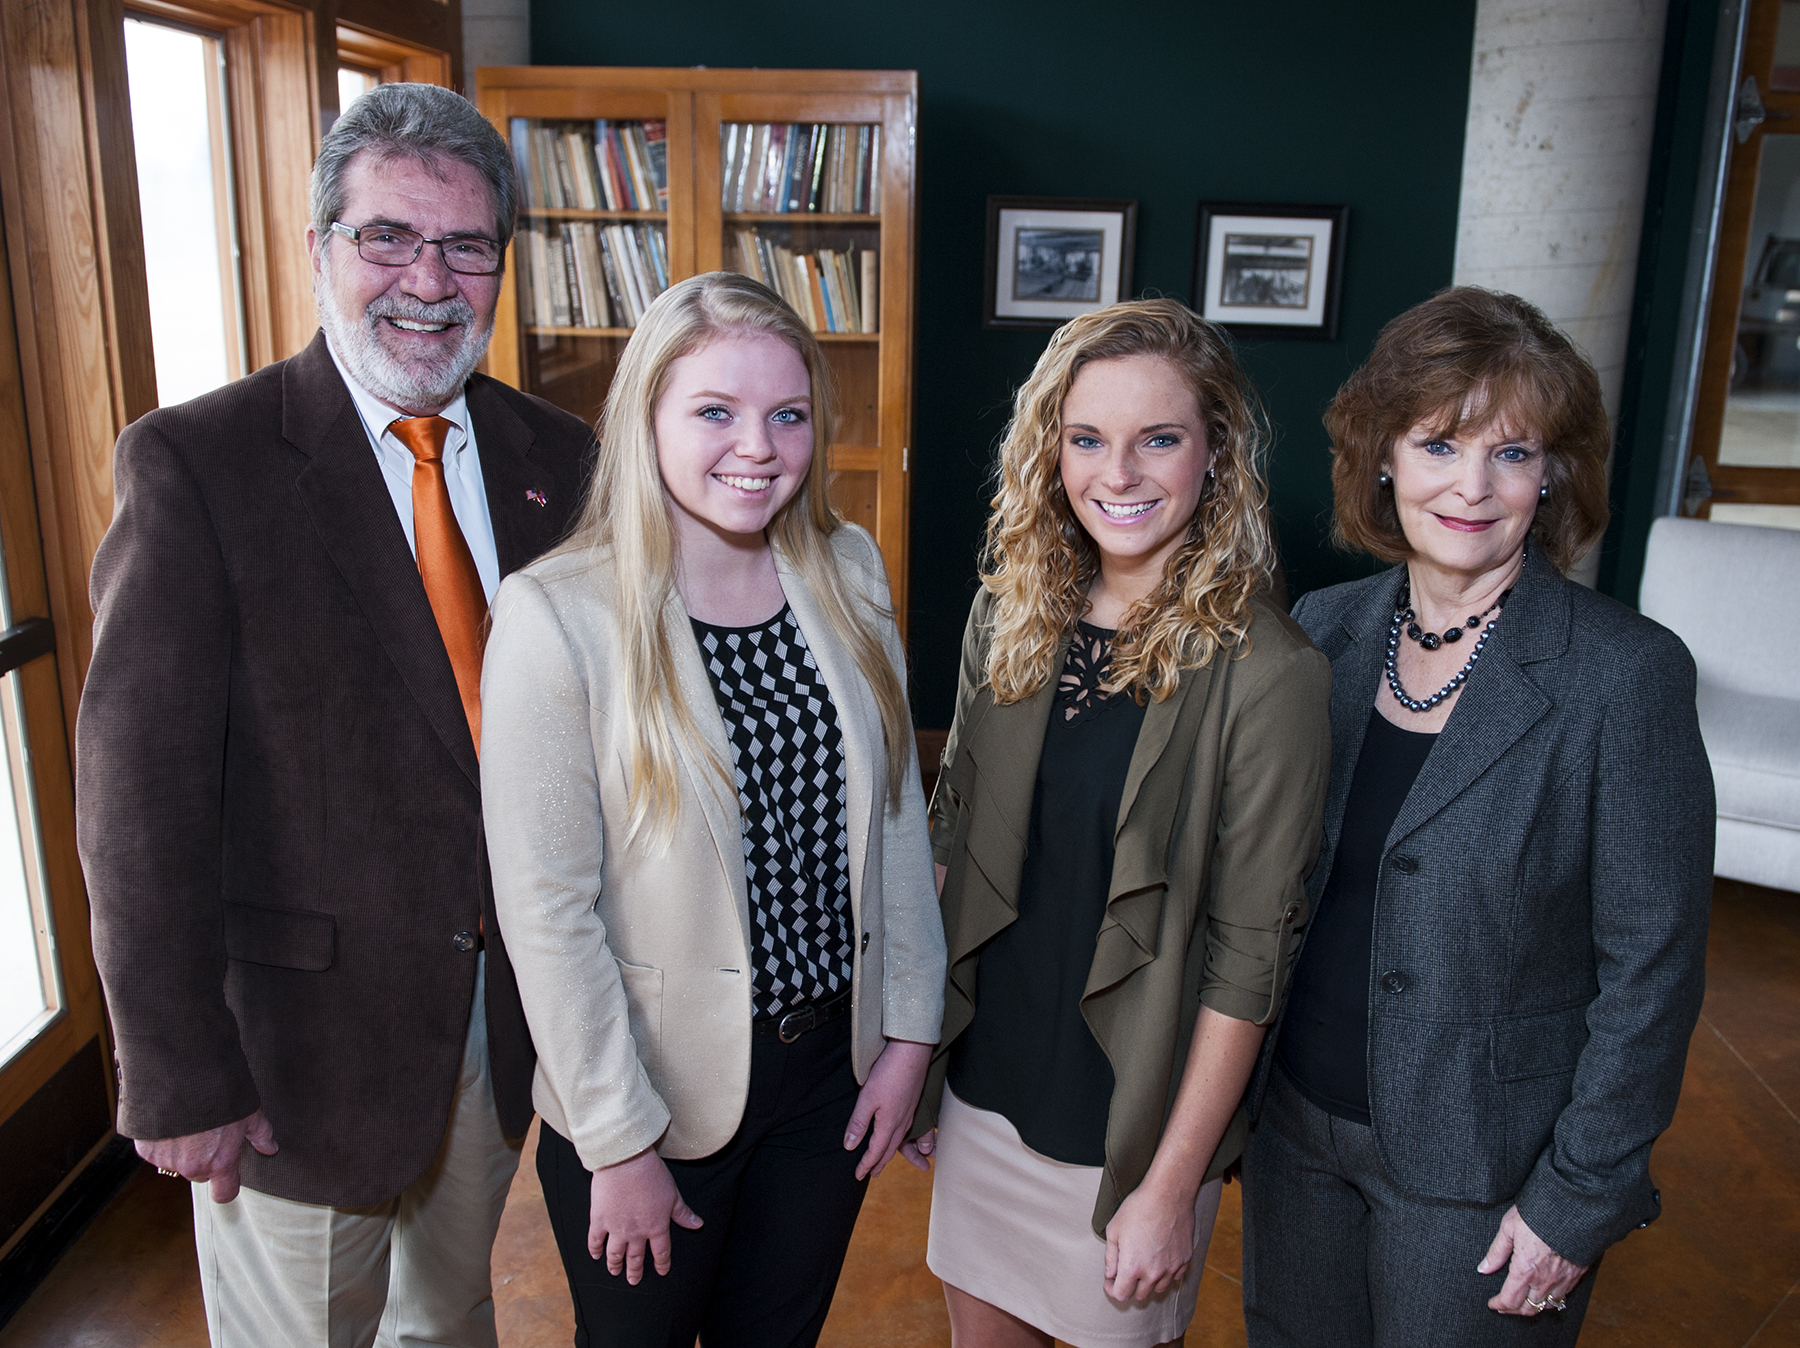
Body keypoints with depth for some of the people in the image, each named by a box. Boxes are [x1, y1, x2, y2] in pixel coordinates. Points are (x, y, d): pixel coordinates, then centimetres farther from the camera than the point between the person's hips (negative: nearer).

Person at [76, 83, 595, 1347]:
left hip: (509, 1006, 4)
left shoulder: (558, 458, -1)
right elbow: (141, 793, -16)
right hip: (303, 1030, -4)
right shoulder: (194, 461, -15)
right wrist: (178, 1075, -15)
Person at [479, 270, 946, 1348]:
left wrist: (910, 1029, 2)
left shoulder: (850, 572, -4)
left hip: (835, 1069, 4)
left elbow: (897, 810, 2)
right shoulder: (555, 618, -20)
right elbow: (546, 911, -17)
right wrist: (620, 1143, -12)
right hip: (654, 1095, -4)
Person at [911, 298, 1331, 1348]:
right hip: (981, 1086, 4)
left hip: (1133, 1121, -4)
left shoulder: (1267, 675, -20)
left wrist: (1173, 1186, -13)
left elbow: (1249, 956, -16)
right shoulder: (1009, 617, -4)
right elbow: (952, 838, 5)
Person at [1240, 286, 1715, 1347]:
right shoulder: (1325, 632, -3)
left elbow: (1651, 970, -13)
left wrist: (1579, 1200, -11)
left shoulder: (1626, 673, -17)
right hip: (1296, 1121, 4)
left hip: (1479, 1167, -4)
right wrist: (1238, 1086, 8)